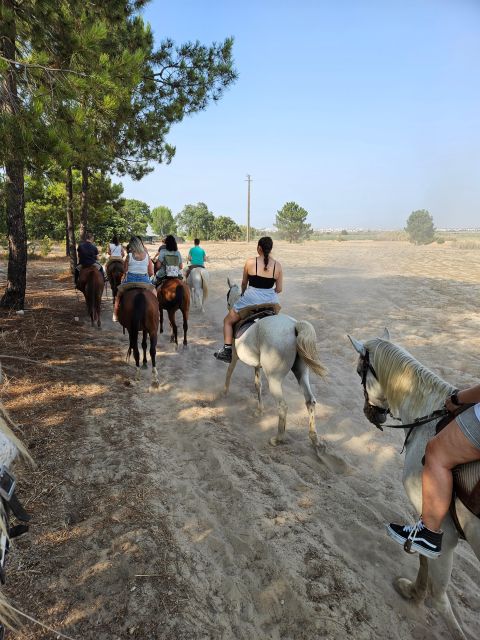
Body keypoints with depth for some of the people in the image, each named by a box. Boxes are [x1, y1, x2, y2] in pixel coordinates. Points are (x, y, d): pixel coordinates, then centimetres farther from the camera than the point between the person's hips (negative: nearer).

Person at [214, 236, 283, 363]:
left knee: (228, 321, 20)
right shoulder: (277, 265, -2)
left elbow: (244, 283, 7)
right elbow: (279, 289, 3)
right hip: (270, 301, 3)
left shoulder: (250, 262, -7)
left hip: (251, 299, -3)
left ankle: (227, 351, 18)